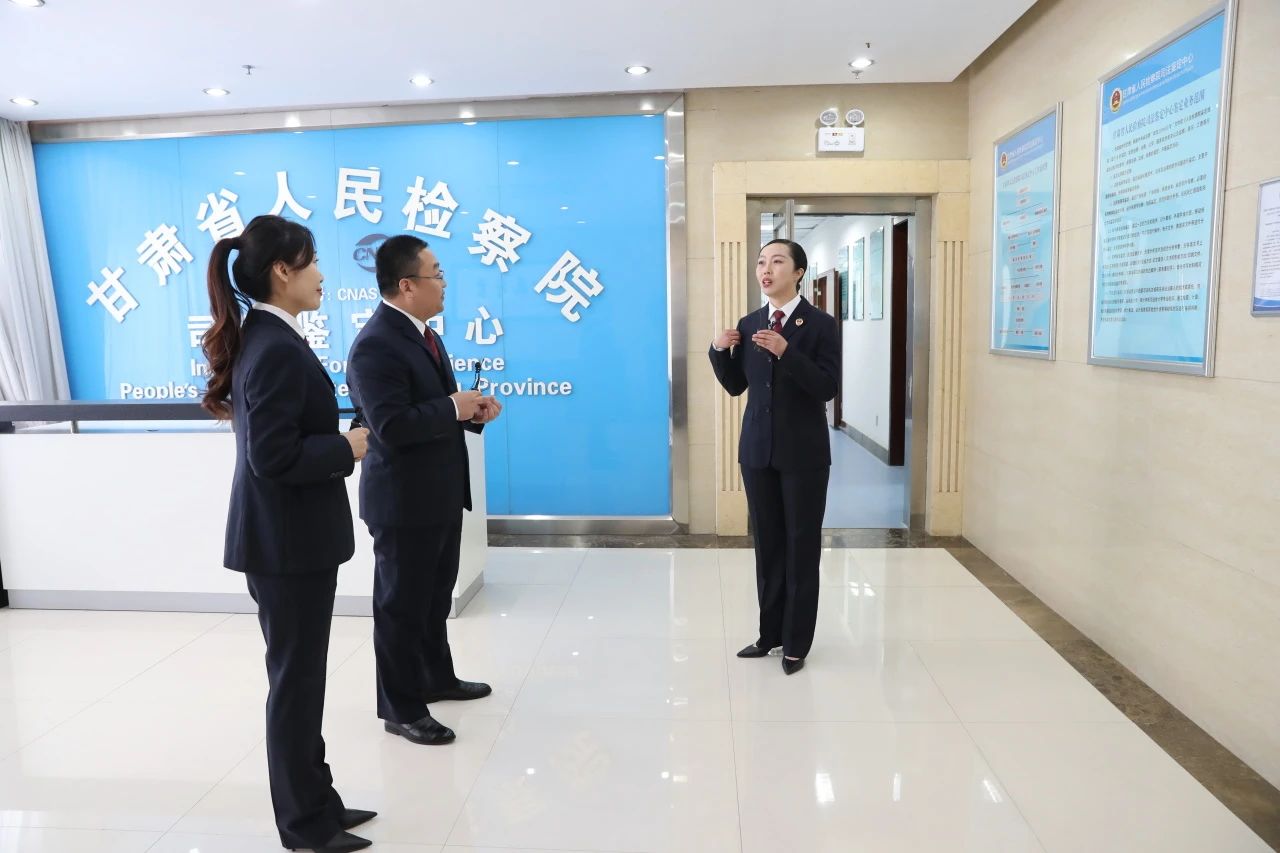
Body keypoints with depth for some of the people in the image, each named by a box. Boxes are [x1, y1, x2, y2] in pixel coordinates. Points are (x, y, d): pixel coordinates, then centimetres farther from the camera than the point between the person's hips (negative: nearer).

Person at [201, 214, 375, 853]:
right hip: (288, 539, -10)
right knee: (295, 680, 5)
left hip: (289, 534, 10)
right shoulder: (277, 348, -21)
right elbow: (275, 458, -25)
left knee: (300, 677, 18)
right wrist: (347, 448, -13)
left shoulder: (261, 338, 10)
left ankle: (314, 802, 34)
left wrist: (337, 444, 6)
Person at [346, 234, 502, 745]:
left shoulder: (422, 333, 11)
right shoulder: (375, 345, -21)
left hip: (440, 494, 10)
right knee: (401, 605, 5)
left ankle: (437, 678, 40)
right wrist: (455, 407, -22)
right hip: (403, 500, -10)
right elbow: (392, 426, -29)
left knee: (435, 598, 22)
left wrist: (473, 411, -1)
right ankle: (401, 709, 21)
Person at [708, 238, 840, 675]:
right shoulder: (749, 324, 7)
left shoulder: (820, 323, -7)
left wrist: (787, 352, -27)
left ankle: (796, 643, 18)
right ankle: (770, 632, 27)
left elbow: (828, 387, -15)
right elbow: (736, 385, 10)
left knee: (802, 547, 6)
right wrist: (720, 351, -7)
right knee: (767, 545, 13)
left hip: (803, 452, -4)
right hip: (757, 449, 5)